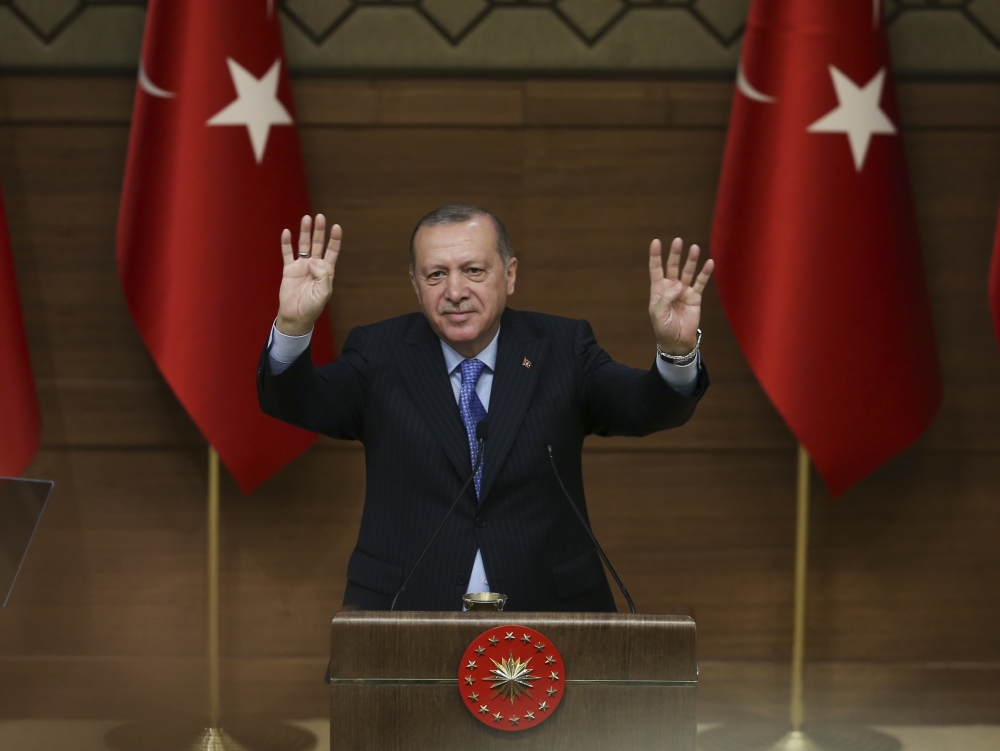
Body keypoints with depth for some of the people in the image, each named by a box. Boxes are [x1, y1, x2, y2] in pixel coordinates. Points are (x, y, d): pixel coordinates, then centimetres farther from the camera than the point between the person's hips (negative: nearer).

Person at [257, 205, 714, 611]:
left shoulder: (561, 347, 6)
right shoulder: (381, 354, 6)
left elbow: (648, 408, -7)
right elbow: (295, 402, -8)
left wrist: (676, 351, -28)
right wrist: (293, 326, -27)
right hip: (404, 618, -1)